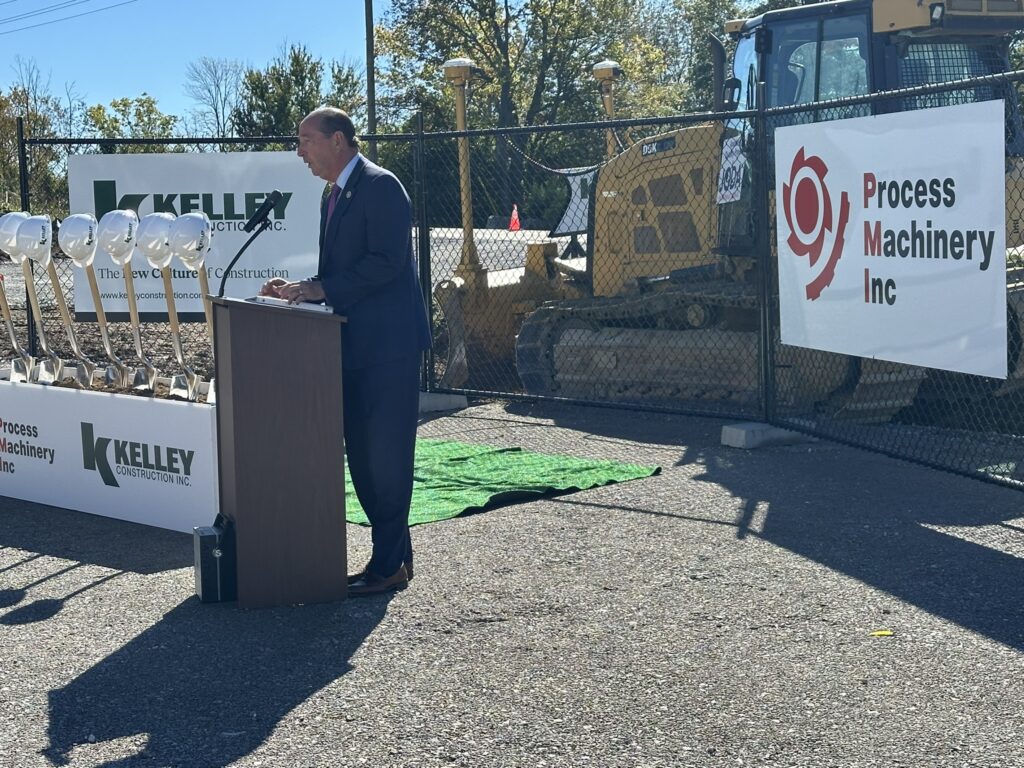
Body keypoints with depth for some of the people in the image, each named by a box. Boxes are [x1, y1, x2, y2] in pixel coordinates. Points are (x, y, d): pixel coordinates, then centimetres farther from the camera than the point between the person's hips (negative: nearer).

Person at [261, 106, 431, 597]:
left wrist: (321, 288, -19)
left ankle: (389, 566, 1)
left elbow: (386, 261, -20)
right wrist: (298, 290, 6)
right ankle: (394, 553, 20)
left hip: (387, 345, -10)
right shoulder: (335, 198, 19)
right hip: (354, 346, 10)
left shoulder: (379, 186, -11)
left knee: (385, 455, -6)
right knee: (362, 454, 11)